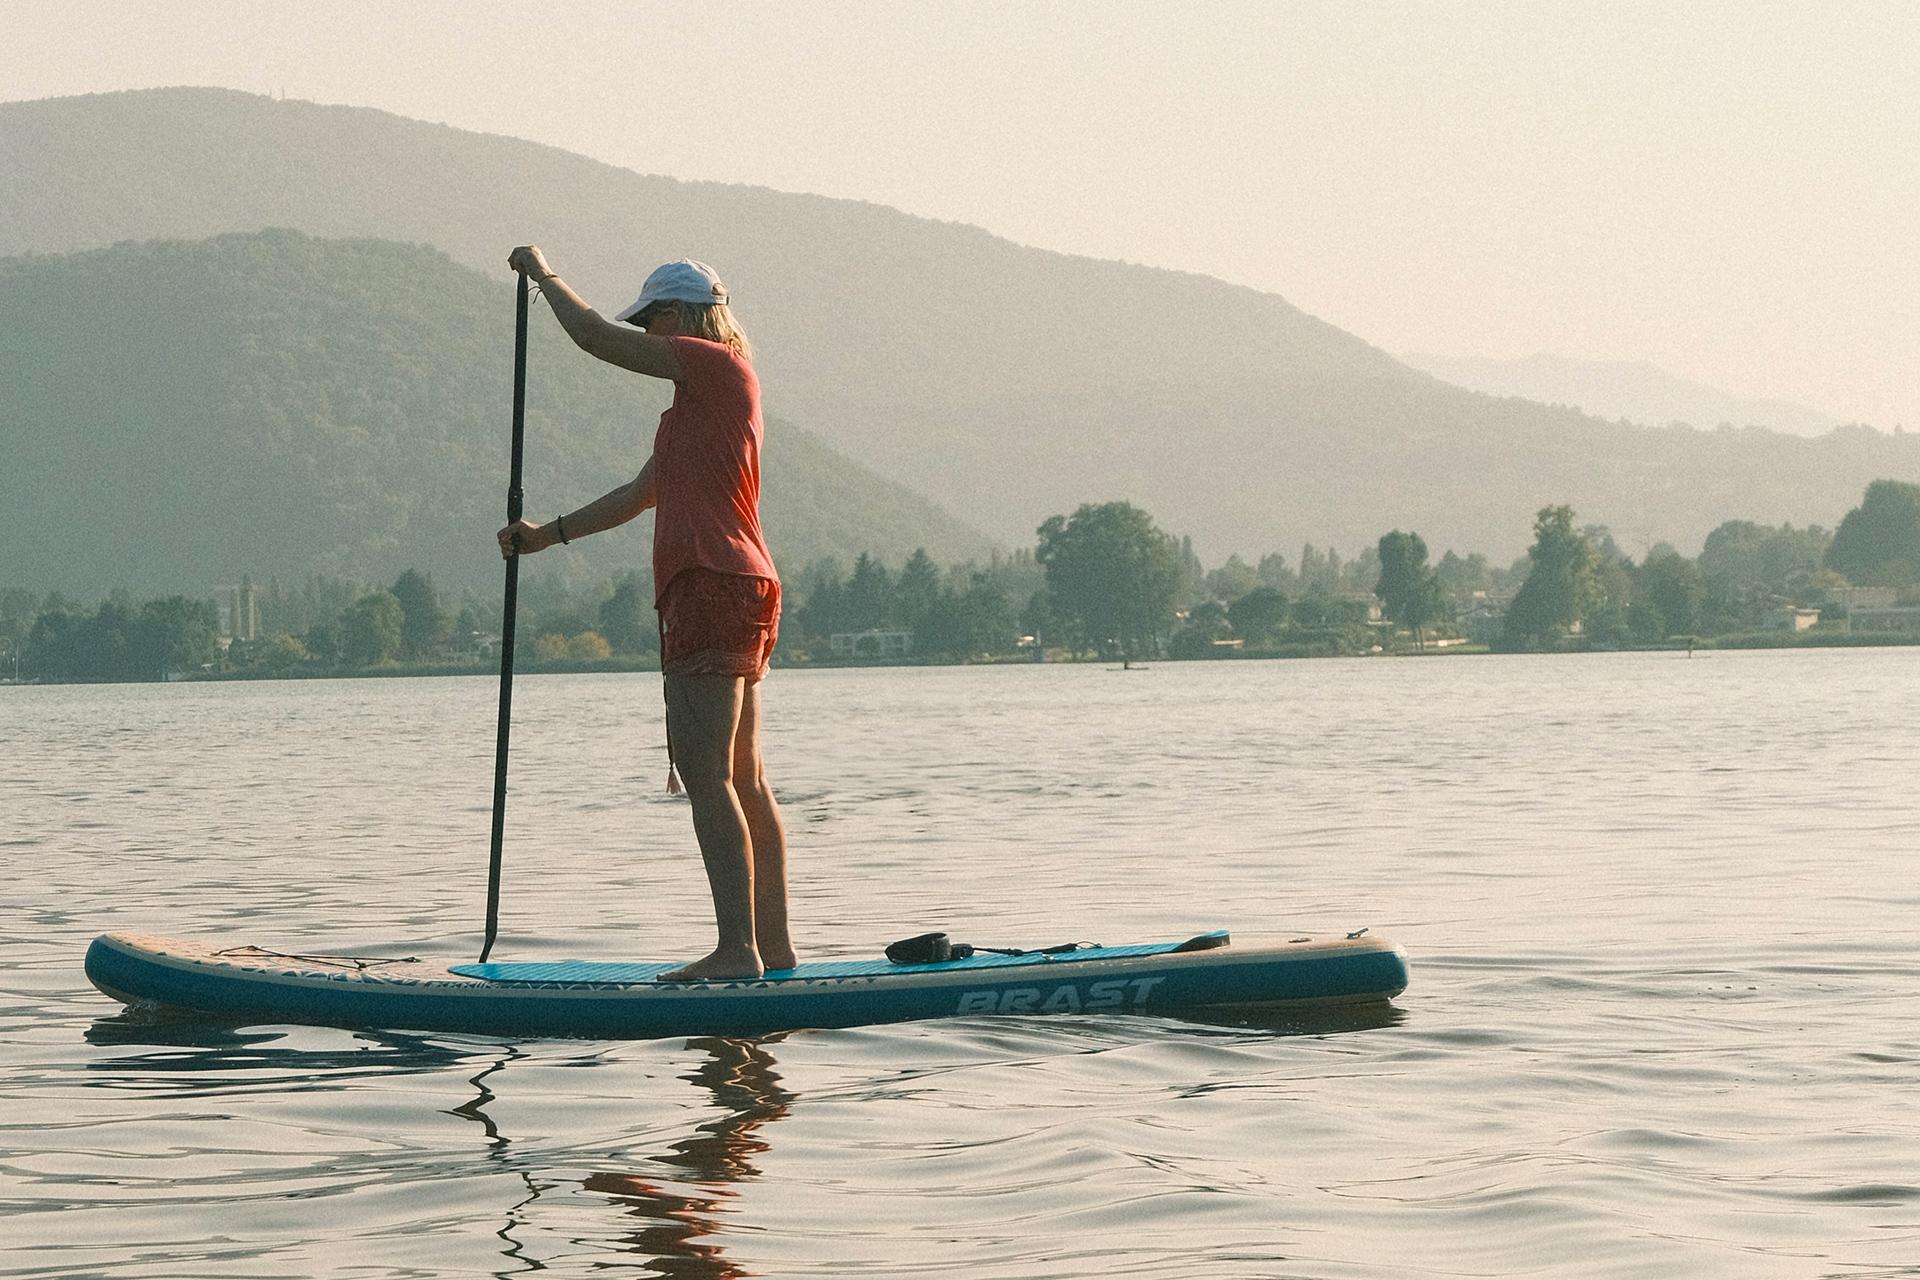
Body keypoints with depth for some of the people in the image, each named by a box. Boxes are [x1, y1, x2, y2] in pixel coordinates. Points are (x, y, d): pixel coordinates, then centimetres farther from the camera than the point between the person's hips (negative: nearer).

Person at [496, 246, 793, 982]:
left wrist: (543, 274, 8)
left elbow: (596, 338, -8)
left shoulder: (716, 364, -6)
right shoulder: (699, 398, 24)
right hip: (741, 591, 10)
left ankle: (737, 949, -16)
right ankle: (773, 946, 12)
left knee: (706, 772, -12)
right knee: (743, 779, 10)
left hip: (713, 587, -10)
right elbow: (640, 495, 28)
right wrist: (545, 536, 26)